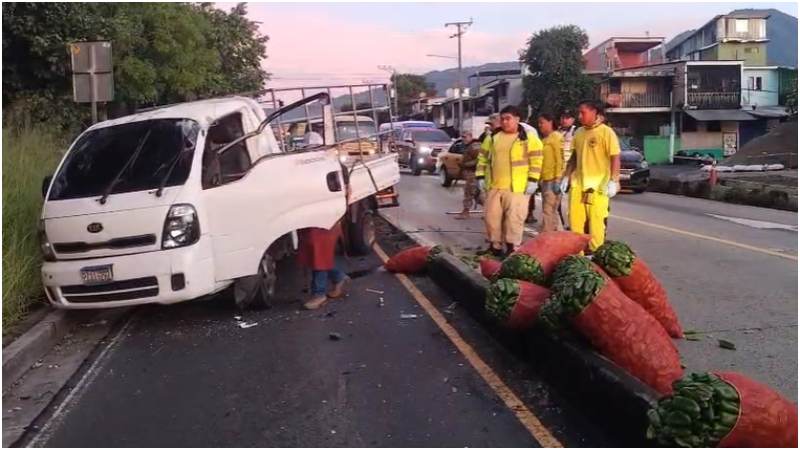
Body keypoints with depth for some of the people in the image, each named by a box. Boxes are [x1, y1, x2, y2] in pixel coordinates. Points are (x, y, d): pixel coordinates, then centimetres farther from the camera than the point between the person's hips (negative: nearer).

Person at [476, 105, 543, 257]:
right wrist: (480, 177, 8)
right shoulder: (492, 137, 11)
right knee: (492, 217, 9)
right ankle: (495, 245, 23)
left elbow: (536, 161, -5)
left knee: (514, 218, -3)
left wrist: (532, 181, -11)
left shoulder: (529, 138, -3)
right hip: (494, 186, 5)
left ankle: (512, 247, 7)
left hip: (517, 187, -4)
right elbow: (483, 158, 16)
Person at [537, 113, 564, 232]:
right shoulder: (545, 139, 17)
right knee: (552, 211, 15)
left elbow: (560, 160, -15)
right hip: (545, 179, 9)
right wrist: (540, 178, 17)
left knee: (548, 211, -11)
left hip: (552, 180, -9)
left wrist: (557, 180, -20)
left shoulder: (556, 137, -8)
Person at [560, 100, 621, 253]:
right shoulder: (578, 133, 11)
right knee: (575, 222, 9)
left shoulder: (606, 132, -7)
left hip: (597, 186, -6)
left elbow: (615, 158, -10)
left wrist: (613, 181, -17)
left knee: (596, 223, 0)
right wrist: (566, 177, 13)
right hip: (577, 184, 6)